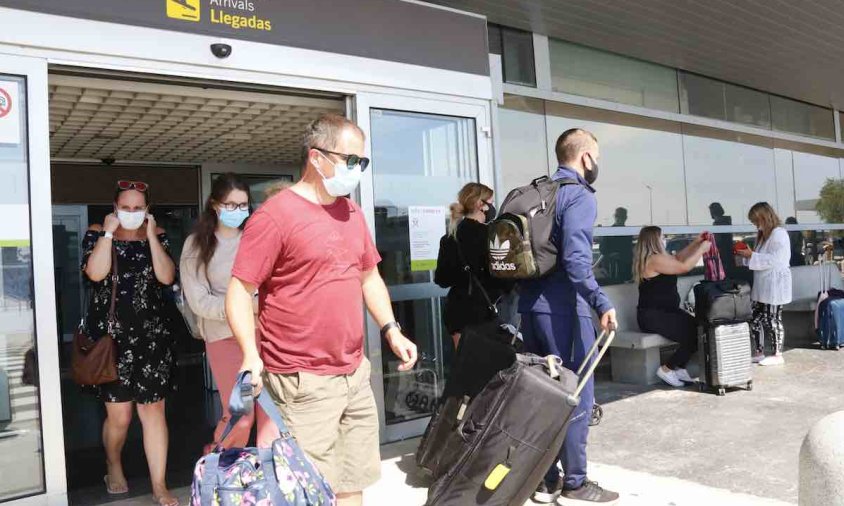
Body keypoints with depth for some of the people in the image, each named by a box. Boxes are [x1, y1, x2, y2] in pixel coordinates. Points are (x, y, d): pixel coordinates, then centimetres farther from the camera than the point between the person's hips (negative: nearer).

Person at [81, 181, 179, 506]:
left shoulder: (157, 235, 7)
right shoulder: (97, 234, 3)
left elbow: (167, 277, -8)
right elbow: (95, 273, -15)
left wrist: (151, 235, -10)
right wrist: (108, 232, -12)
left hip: (152, 334, 1)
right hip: (111, 334, -1)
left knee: (153, 409, 1)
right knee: (119, 414, 1)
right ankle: (113, 467, 32)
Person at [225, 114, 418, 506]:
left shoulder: (352, 213, 11)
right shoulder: (275, 215, -12)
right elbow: (239, 292, -14)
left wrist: (391, 329, 10)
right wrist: (251, 354, -27)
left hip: (356, 375, 7)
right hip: (304, 384, -7)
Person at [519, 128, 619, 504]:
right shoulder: (580, 195, -9)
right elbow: (575, 257, -23)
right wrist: (601, 302, -25)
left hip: (531, 304, 8)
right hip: (562, 308, -8)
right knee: (576, 396, 2)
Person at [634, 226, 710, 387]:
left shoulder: (656, 258, 16)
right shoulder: (655, 259, -16)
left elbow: (677, 258, 29)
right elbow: (684, 266, -16)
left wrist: (695, 243, 22)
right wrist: (702, 249, -3)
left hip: (665, 312, 10)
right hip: (653, 316, -10)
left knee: (697, 327, -7)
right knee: (692, 335, -19)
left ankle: (678, 368, 2)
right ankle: (667, 369, -3)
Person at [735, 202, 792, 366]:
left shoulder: (779, 234, -15)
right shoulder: (764, 235, 14)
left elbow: (774, 260, -23)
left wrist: (752, 255, -22)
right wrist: (748, 254, 3)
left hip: (774, 285, -9)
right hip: (762, 285, 9)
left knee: (772, 319, 0)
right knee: (756, 319, 11)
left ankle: (778, 355, 12)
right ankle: (758, 352, 20)